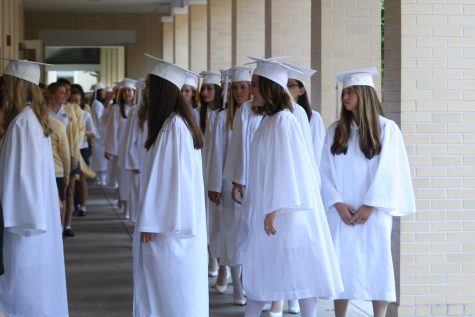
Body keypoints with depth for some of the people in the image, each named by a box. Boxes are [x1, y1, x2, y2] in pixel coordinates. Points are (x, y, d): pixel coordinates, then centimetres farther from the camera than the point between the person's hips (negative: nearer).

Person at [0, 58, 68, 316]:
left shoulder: (21, 123, -18)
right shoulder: (35, 118, 10)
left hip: (24, 214, -9)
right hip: (38, 212, 9)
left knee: (23, 285, -1)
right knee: (37, 284, 15)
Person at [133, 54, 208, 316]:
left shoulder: (172, 128, -19)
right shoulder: (178, 123, 10)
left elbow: (168, 177, -20)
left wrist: (151, 223, -17)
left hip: (169, 224, -9)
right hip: (180, 221, 9)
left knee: (169, 287, -1)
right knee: (179, 290, 14)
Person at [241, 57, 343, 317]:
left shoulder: (283, 121, -17)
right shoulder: (269, 120, 10)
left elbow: (285, 167, -21)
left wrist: (274, 210, -23)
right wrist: (256, 205, 17)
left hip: (286, 211, -9)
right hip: (268, 208, 9)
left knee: (301, 270, 0)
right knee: (260, 269, 14)